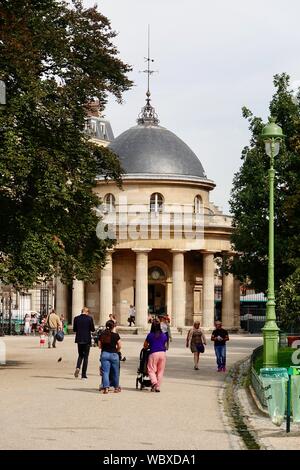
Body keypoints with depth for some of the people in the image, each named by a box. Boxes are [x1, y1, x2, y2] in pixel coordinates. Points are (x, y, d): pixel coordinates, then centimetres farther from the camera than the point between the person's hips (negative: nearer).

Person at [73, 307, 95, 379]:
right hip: (87, 340, -3)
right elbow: (92, 329, -7)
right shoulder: (89, 318, -9)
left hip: (79, 340, 3)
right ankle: (83, 374, 4)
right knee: (85, 356, 6)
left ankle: (78, 368, -9)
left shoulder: (76, 318, -1)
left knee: (80, 355, 17)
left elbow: (74, 329, 4)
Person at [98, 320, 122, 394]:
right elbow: (119, 346, -2)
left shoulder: (102, 335, 1)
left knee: (105, 372, 1)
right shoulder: (116, 335, -7)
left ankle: (106, 387, -11)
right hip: (114, 354, -2)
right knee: (115, 372, 13)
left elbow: (99, 346, 7)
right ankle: (116, 387, 24)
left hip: (104, 354, 2)